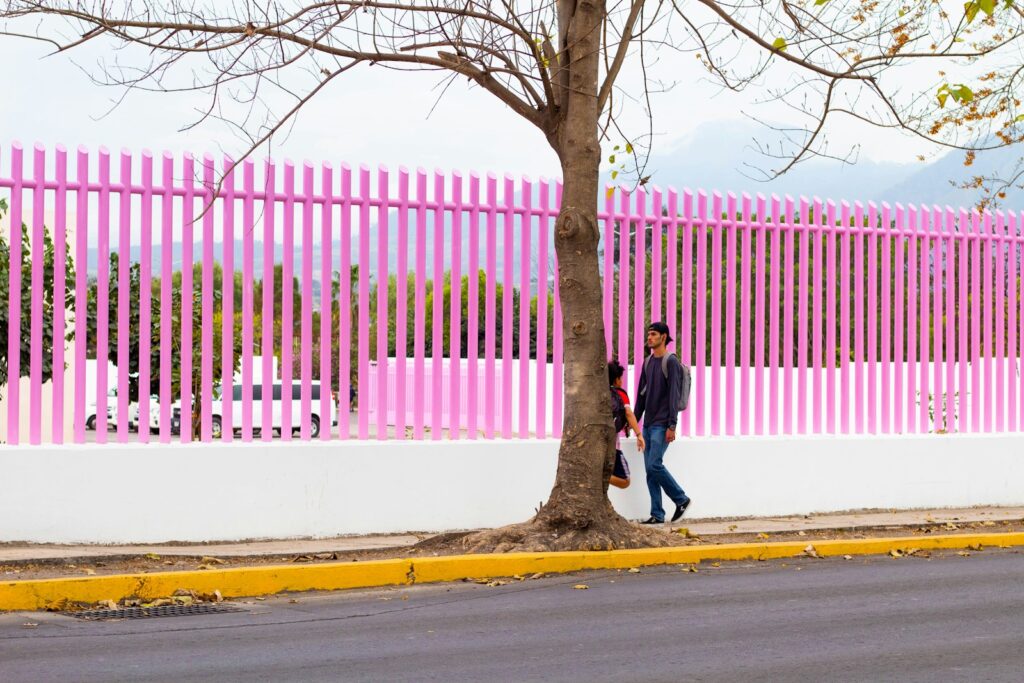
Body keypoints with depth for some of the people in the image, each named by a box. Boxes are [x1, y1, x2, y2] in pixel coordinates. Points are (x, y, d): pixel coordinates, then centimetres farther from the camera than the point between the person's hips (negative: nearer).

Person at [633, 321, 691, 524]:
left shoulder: (671, 362, -8)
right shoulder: (647, 362, 14)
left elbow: (674, 395, -14)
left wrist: (672, 425, -19)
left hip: (662, 425, -8)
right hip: (648, 424, 8)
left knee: (654, 465, -15)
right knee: (650, 471, 4)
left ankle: (681, 499, 3)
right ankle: (657, 514, 7)